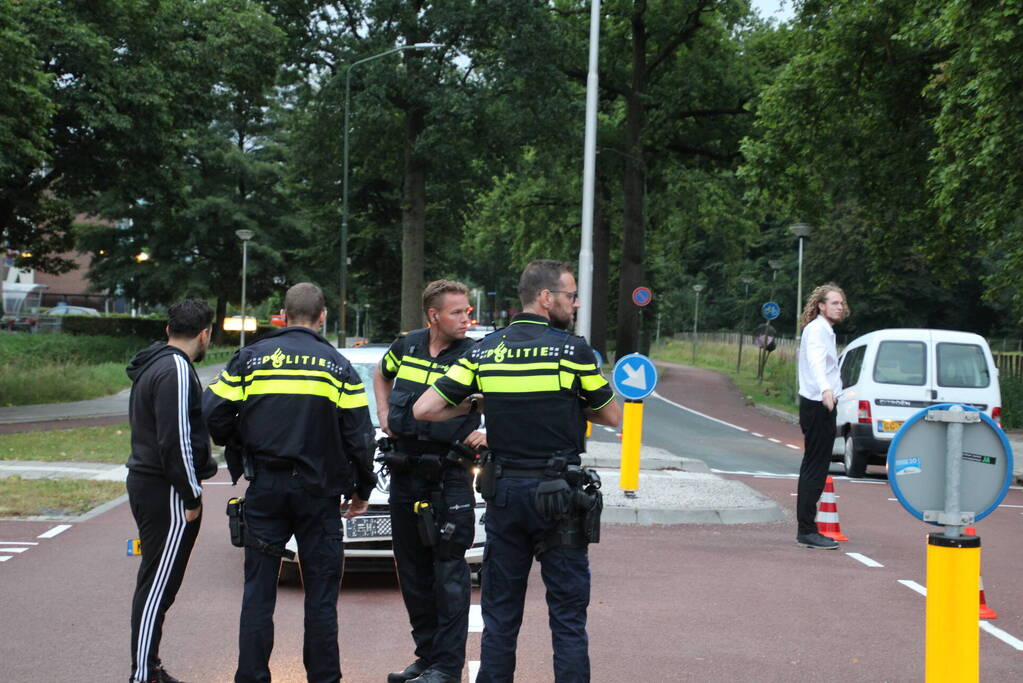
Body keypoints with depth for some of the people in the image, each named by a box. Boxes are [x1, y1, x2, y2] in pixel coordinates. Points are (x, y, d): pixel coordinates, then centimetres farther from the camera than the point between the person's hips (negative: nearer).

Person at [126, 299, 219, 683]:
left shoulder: (152, 365, 17)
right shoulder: (177, 370, -16)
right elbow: (176, 440, -21)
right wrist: (191, 496, -15)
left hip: (144, 481, 10)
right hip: (167, 492, -10)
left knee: (156, 583, 15)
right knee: (158, 584, -7)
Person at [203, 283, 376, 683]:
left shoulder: (250, 358, 2)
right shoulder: (338, 367, 0)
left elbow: (212, 414, -2)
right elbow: (358, 437, -2)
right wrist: (362, 490, 9)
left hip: (264, 488, 1)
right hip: (318, 492, -1)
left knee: (258, 591, 7)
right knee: (321, 596, 6)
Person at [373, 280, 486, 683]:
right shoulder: (407, 346, 6)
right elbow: (381, 374, 28)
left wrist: (488, 435, -18)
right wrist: (384, 414, 14)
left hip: (450, 476, -5)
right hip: (405, 472, 5)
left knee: (449, 571, -5)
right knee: (412, 570, 12)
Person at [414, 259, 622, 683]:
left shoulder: (484, 352, 2)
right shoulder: (572, 350, -9)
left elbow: (424, 409, -1)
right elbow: (611, 416, 2)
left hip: (503, 492, 4)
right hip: (561, 496, -4)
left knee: (500, 613, 12)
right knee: (568, 615, 4)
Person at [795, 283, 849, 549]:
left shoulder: (824, 330, 19)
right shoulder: (817, 330, -13)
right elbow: (816, 361, -32)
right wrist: (826, 389, -49)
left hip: (822, 405, 11)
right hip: (817, 405, -11)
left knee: (813, 468, 12)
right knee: (815, 470, -11)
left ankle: (806, 529, 17)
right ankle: (807, 531, -10)